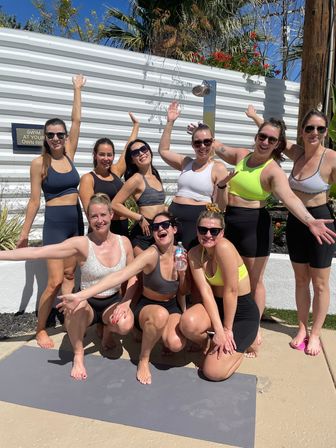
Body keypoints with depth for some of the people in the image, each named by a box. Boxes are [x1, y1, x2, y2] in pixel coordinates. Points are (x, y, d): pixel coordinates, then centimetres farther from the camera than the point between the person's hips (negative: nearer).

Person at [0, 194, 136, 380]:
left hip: (113, 302, 2)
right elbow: (36, 252, -24)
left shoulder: (124, 242, -7)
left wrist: (125, 303, -13)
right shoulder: (81, 244, -17)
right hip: (87, 304, -2)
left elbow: (133, 277, 2)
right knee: (77, 304, -38)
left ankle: (107, 329, 9)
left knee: (125, 325, -31)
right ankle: (78, 355, -9)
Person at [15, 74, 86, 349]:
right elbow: (35, 200, -5)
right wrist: (25, 233, -3)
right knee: (55, 281, -5)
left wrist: (77, 90, 12)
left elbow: (76, 120, 6)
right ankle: (41, 330, 11)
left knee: (70, 274, 11)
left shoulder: (69, 154, 5)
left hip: (76, 220, 5)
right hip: (55, 223, -5)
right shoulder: (39, 163, -6)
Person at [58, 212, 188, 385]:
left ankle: (165, 334, 11)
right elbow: (119, 276, -35)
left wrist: (182, 272, -17)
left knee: (176, 345, -28)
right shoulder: (151, 254, -22)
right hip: (147, 307, -3)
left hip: (172, 307, 3)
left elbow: (182, 292, 5)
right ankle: (143, 360, -14)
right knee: (161, 314, -40)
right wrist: (80, 296, -44)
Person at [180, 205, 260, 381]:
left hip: (243, 313, -5)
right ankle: (206, 344, 7)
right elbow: (206, 291, -14)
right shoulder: (194, 253, -6)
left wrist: (227, 329, -13)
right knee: (188, 323, -29)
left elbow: (231, 291, -22)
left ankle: (237, 348, 18)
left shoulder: (224, 247, -25)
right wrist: (218, 329, -22)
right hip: (217, 306, 5)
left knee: (214, 372, -14)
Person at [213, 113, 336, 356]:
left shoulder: (274, 171, -14)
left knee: (255, 280, 5)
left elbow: (289, 197, -32)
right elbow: (219, 147, 25)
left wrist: (310, 221, -47)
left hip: (255, 225, -6)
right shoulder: (241, 155, 4)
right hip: (230, 221, 6)